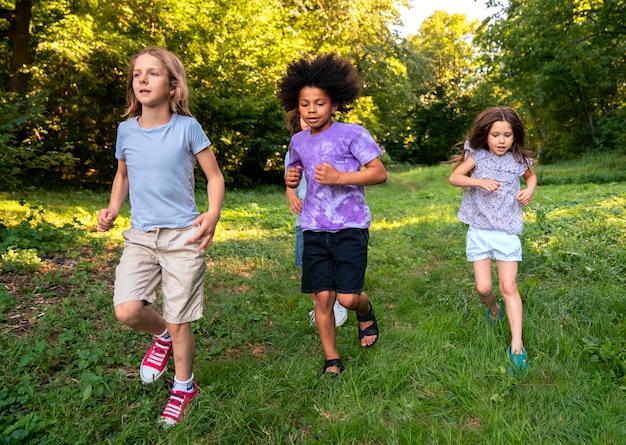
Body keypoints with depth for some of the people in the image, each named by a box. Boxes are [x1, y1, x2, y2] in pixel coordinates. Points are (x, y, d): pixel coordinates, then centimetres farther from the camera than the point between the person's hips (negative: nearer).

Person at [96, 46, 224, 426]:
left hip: (183, 236, -3)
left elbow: (215, 175, -2)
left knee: (179, 323, 2)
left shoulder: (187, 127, -7)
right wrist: (112, 210, 2)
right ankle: (162, 337, 23)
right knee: (127, 311, -13)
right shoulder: (127, 129, 4)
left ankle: (184, 386, 29)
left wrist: (213, 215, -20)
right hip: (140, 235, 4)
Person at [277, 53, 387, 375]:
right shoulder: (298, 141, 10)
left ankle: (366, 311, 31)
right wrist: (291, 179, 1)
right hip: (315, 230, 4)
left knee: (348, 297, -7)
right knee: (322, 297, 4)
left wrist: (340, 177, -21)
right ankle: (332, 360, 22)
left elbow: (380, 173, -10)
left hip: (351, 227, -4)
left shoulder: (352, 133, -6)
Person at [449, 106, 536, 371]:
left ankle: (517, 345, 3)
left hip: (507, 232, 0)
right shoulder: (477, 156, -2)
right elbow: (454, 177, -5)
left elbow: (531, 175, 22)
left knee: (509, 287, -3)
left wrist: (530, 189, 1)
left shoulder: (519, 160, 1)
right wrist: (479, 181, -21)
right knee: (483, 288, 1)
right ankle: (493, 309, 37)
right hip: (478, 231, 0)